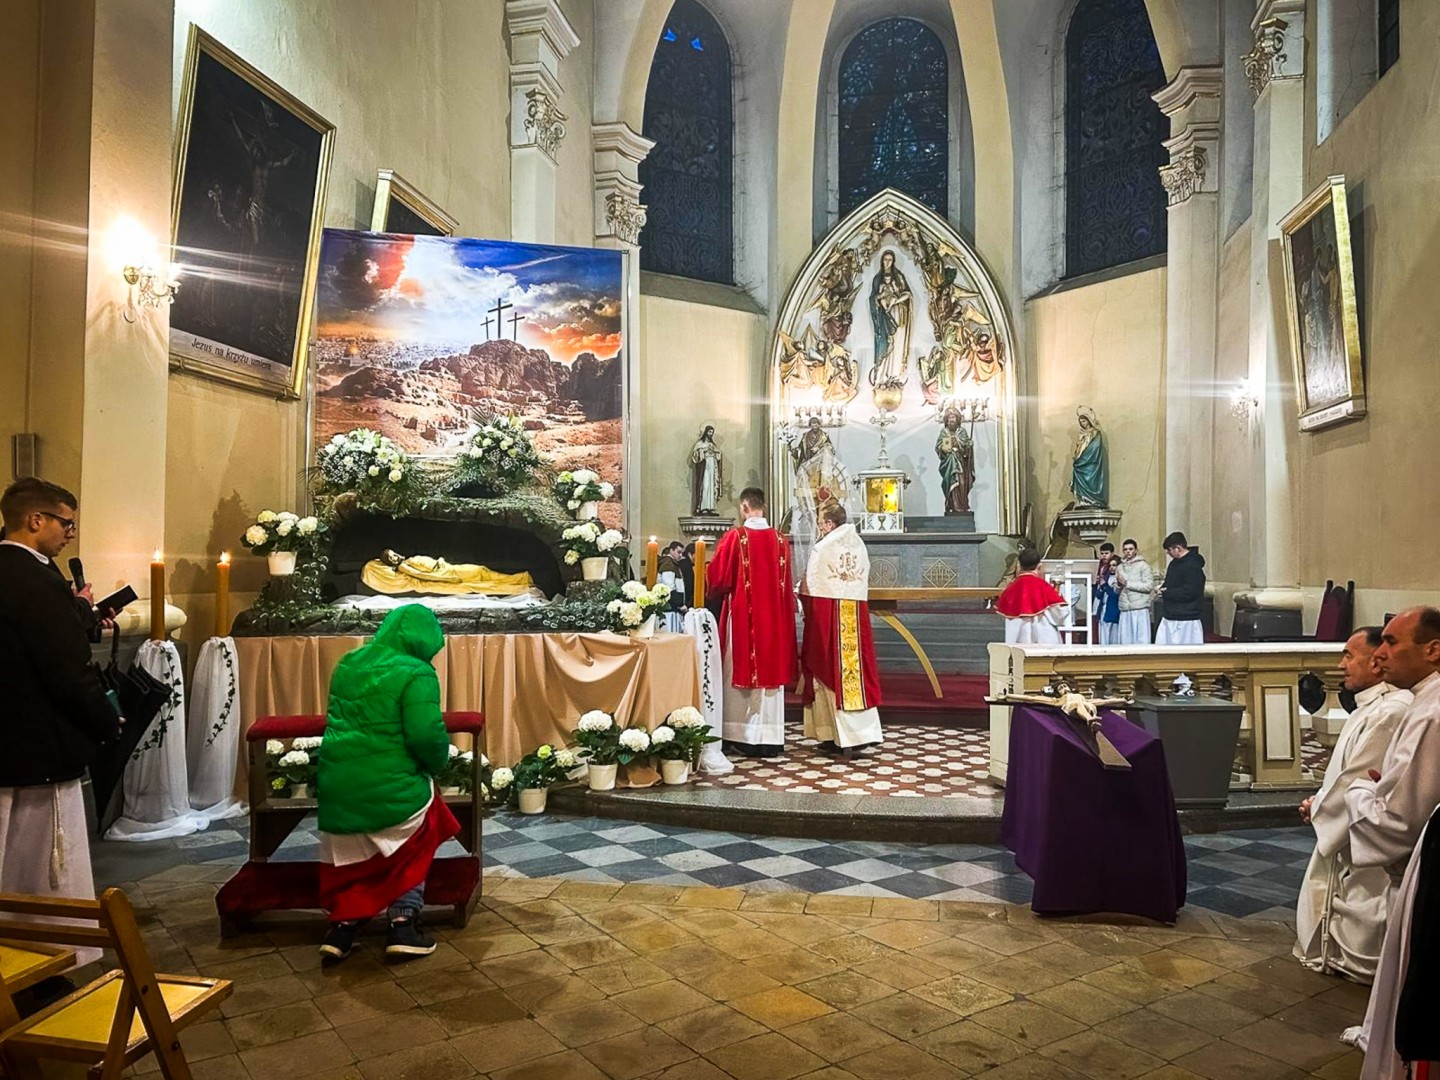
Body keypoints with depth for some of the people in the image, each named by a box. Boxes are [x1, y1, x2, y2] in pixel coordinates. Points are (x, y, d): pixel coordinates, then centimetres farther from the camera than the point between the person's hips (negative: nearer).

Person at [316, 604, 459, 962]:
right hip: (389, 787, -5)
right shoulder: (416, 674, -14)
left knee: (353, 860, 28)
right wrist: (437, 763, 0)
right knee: (412, 850, 23)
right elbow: (427, 736, -21)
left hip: (336, 784, 5)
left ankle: (342, 926, 20)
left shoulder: (347, 663, 9)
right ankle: (403, 925, 17)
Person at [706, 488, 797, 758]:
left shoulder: (734, 537, -11)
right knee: (771, 668, 8)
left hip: (742, 615, -4)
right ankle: (771, 739, 11)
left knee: (742, 672, 5)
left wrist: (713, 591, 15)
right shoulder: (780, 540, 2)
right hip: (774, 617, 4)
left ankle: (743, 737, 9)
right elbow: (786, 584, 7)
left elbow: (717, 577, -6)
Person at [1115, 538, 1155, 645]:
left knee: (1142, 640, -4)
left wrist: (1128, 583, -10)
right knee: (1125, 640, 5)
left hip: (1140, 608, -5)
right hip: (1124, 609, 5)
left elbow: (1149, 585, -9)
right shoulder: (1119, 567, 15)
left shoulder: (1143, 565, 0)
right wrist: (1118, 584, -7)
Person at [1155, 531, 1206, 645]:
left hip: (1185, 620, -9)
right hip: (1169, 617, 9)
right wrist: (1162, 589, 2)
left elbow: (1189, 592, -23)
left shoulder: (1192, 565, -15)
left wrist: (1166, 593, -14)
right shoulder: (1175, 563, 15)